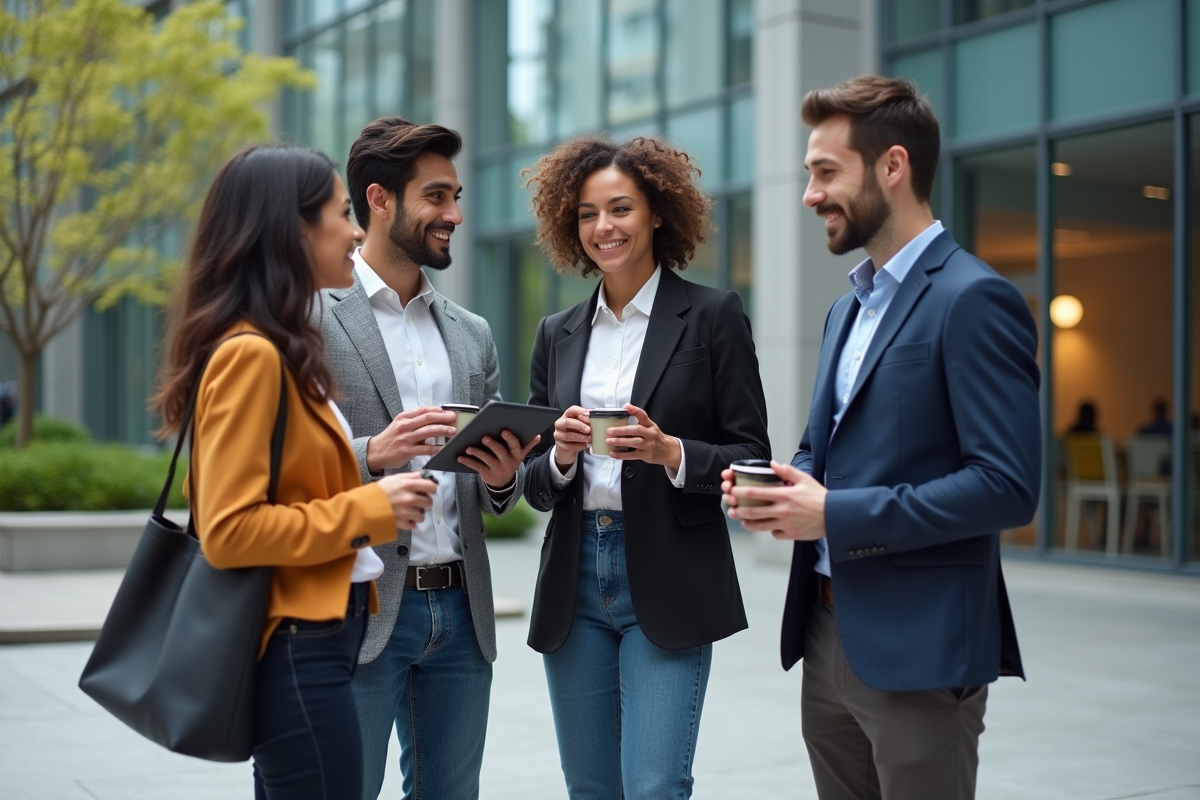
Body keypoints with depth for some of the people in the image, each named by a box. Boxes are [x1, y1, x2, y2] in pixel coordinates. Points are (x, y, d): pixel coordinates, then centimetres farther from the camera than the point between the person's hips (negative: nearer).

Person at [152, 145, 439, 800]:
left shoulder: (287, 352, 13)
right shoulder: (250, 354, -16)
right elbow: (229, 531, -21)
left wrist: (371, 477, 9)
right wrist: (368, 510, -17)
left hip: (314, 634, 10)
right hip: (295, 646, -10)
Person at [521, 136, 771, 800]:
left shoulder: (711, 316, -2)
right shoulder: (557, 334, 11)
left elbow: (751, 458, -4)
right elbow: (534, 487, 11)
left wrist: (672, 453, -21)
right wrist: (561, 454, -10)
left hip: (668, 588, -4)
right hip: (574, 584, 5)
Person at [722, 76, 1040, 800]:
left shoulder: (973, 299, -13)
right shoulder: (850, 306, 15)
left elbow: (1008, 486, -20)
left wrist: (836, 516, -19)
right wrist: (783, 483, 1)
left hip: (919, 649, -8)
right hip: (828, 633, 8)